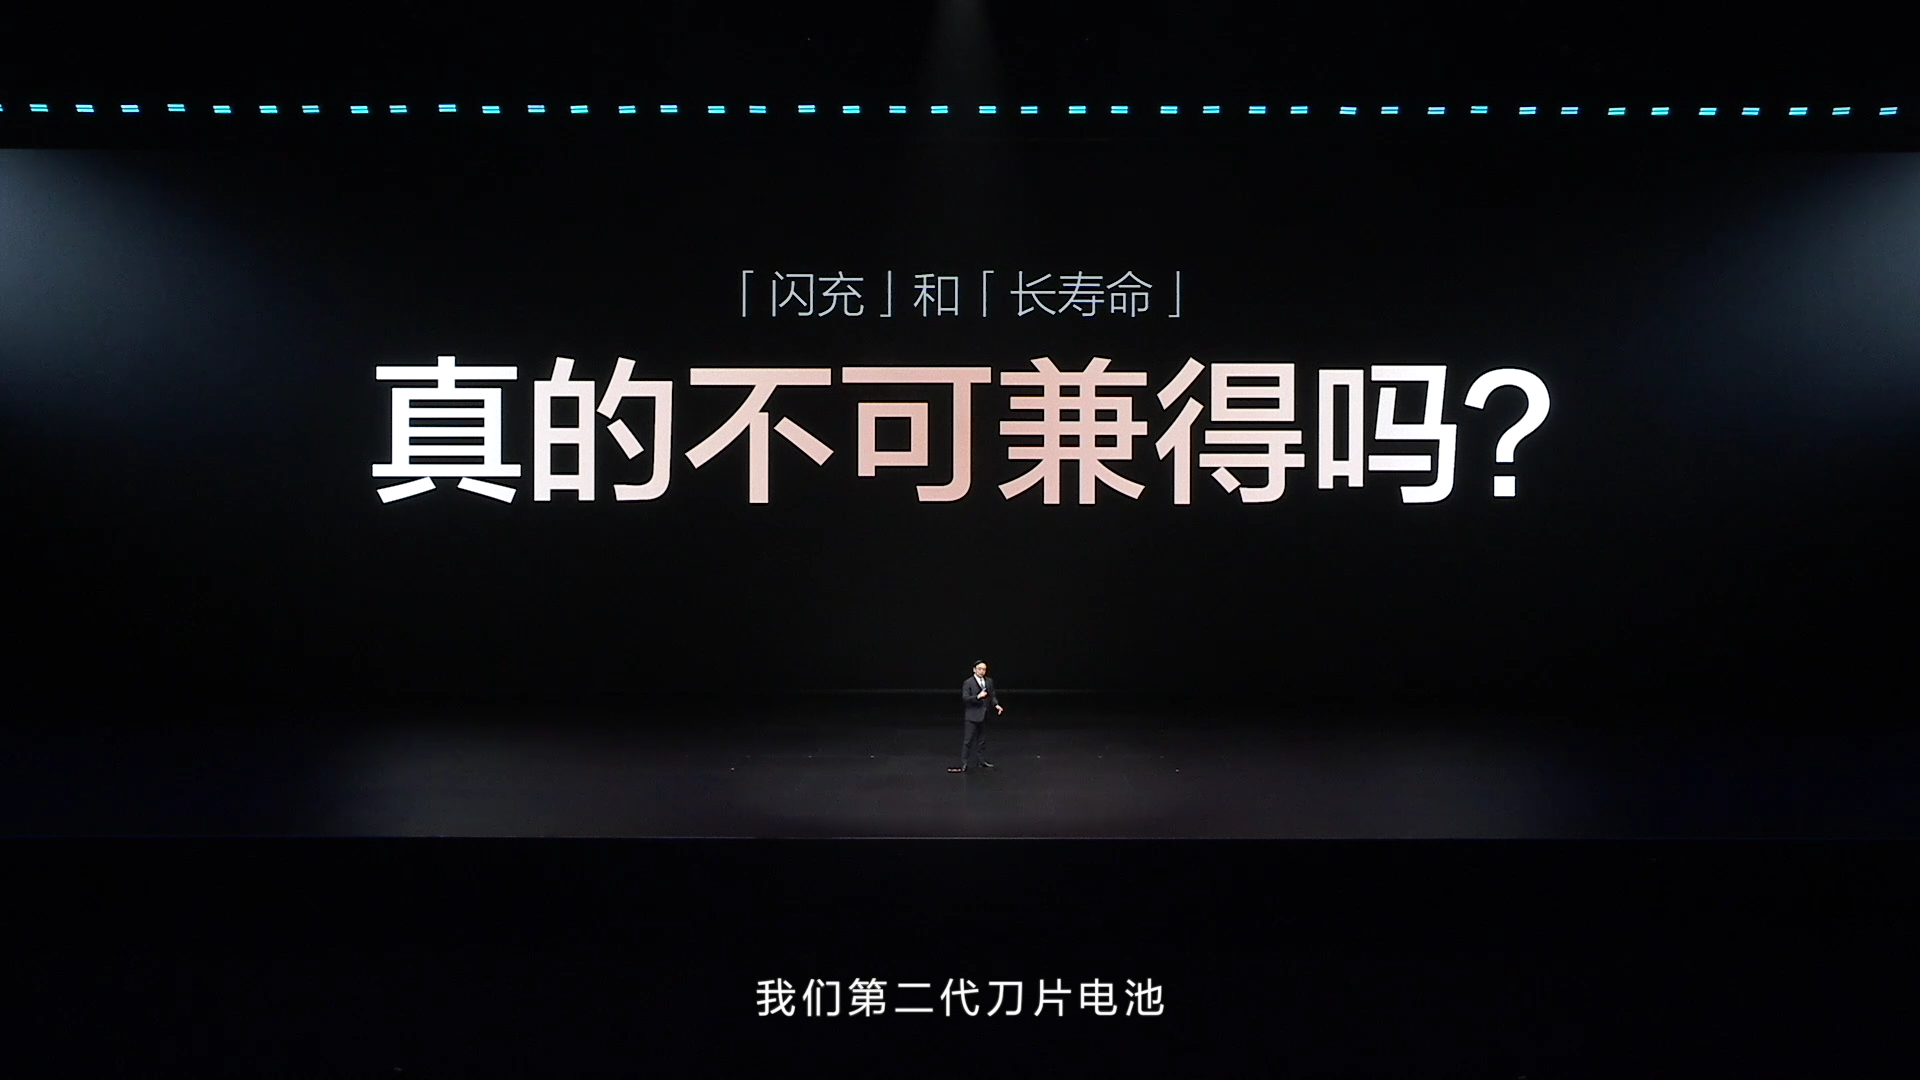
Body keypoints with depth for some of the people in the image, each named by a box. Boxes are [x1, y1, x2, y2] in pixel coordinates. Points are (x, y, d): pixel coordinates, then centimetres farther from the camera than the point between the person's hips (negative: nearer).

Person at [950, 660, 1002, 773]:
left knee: (982, 739, 13)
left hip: (984, 715, 5)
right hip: (973, 715, -5)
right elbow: (965, 698, -15)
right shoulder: (968, 683, -9)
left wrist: (996, 705, -10)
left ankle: (982, 760, 21)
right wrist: (977, 697, -27)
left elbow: (992, 696, 9)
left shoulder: (989, 681, 7)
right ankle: (964, 763, 0)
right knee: (968, 740, -4)